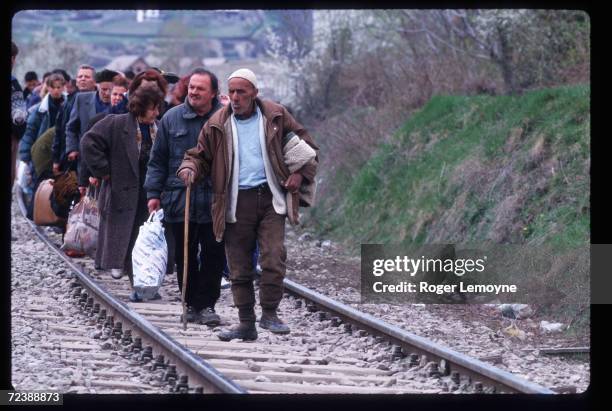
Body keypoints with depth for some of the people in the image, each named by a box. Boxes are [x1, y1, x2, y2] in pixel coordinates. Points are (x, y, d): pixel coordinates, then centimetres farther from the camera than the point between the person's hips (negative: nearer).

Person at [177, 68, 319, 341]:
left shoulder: (276, 116, 5)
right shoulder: (217, 124, 5)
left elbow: (306, 146, 14)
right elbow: (200, 155, 12)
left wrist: (301, 174, -1)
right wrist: (189, 168, -11)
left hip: (270, 198, -1)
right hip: (236, 203, 1)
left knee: (274, 257, -14)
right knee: (239, 267, 4)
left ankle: (269, 313, -1)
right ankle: (246, 323, 12)